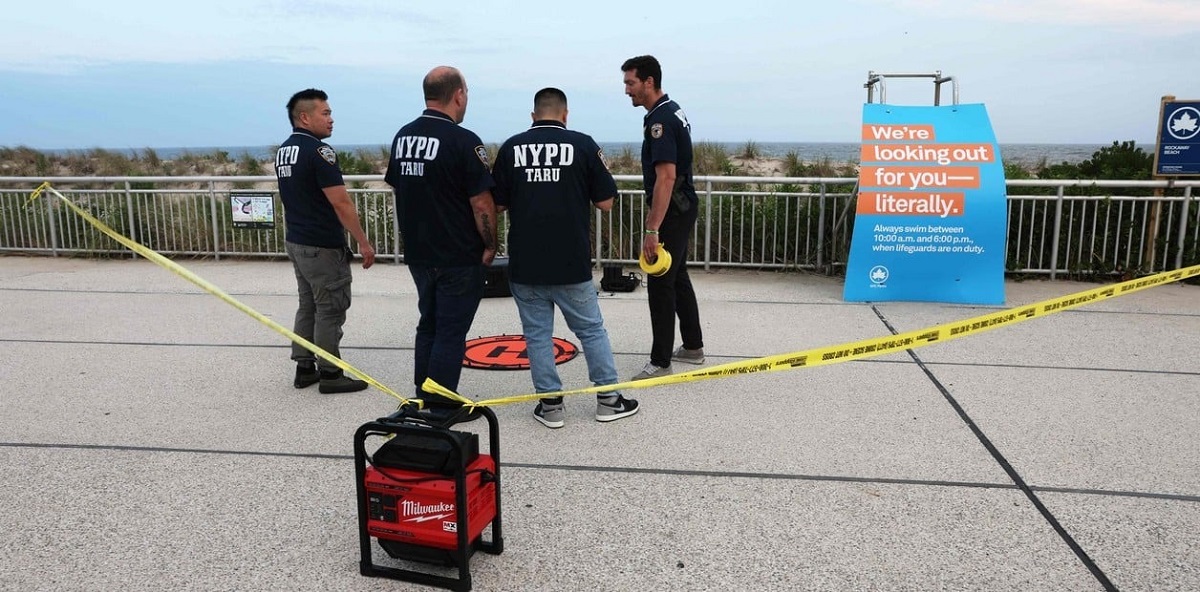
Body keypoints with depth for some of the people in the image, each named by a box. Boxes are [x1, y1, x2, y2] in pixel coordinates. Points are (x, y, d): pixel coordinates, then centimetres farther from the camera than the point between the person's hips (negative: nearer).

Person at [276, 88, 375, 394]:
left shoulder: (284, 151, 10)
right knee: (330, 310, 0)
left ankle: (305, 368, 23)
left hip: (296, 242, 9)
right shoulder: (318, 150, -18)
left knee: (308, 306, 16)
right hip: (323, 247, -9)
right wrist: (364, 243, -16)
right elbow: (340, 202, -21)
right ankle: (330, 374, 8)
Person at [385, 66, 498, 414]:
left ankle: (423, 399, 27)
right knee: (451, 332, 2)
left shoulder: (403, 137, 6)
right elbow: (482, 203, -17)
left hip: (418, 253, 7)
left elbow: (397, 190, 14)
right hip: (459, 256, -7)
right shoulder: (463, 141, -17)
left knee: (428, 324, 18)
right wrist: (490, 245, -4)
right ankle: (442, 407, 10)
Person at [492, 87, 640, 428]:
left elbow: (497, 204, 4)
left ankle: (550, 405, 15)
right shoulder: (583, 144, -4)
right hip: (571, 262, -1)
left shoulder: (512, 147, 0)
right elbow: (606, 203, -2)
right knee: (591, 329, 13)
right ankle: (608, 399, 21)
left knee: (537, 333, 11)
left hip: (524, 263, 1)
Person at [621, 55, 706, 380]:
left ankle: (660, 362, 2)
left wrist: (653, 229, -30)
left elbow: (666, 177, -28)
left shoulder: (660, 120, -20)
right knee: (678, 277, 18)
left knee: (660, 284, -5)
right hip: (682, 208, 11)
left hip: (672, 213, -10)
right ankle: (693, 347, 29)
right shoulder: (673, 110, 12)